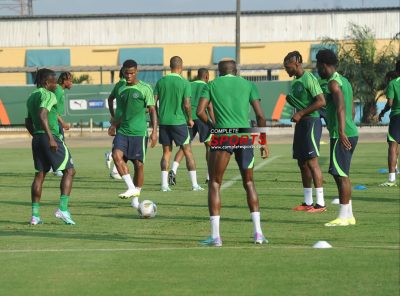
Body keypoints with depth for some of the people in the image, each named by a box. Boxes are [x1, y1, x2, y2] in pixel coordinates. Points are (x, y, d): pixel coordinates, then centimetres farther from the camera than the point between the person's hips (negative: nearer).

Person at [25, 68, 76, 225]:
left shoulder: (31, 97, 18)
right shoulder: (48, 95, -10)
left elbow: (28, 122, 26)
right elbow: (42, 115, -26)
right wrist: (51, 137, -29)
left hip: (36, 137, 9)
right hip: (49, 137, -9)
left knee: (40, 174, 11)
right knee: (69, 171, -2)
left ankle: (35, 215, 6)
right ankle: (63, 209, -12)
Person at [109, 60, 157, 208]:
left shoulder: (145, 88, -3)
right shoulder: (121, 90, 13)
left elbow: (152, 110, -5)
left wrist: (154, 131, -13)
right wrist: (115, 125, 22)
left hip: (139, 132, -4)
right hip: (123, 131, 4)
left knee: (139, 164, 0)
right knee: (116, 155, -19)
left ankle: (136, 198, 11)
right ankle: (131, 188, -15)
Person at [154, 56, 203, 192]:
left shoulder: (161, 82, 4)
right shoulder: (184, 83, -7)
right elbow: (187, 105, -12)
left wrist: (156, 118, 15)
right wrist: (190, 119, 4)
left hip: (163, 121, 3)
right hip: (179, 121, -3)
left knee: (166, 152, 10)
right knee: (188, 152, 5)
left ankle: (164, 184, 2)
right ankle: (194, 184, 4)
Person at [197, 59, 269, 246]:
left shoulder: (212, 85, 10)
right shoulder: (248, 85, 13)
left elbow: (200, 112, -2)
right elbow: (260, 115, 6)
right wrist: (263, 142, 12)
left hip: (222, 137, -2)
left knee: (215, 184, 6)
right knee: (248, 183, 17)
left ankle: (215, 236, -3)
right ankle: (258, 232, 9)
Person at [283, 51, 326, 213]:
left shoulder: (308, 79, -13)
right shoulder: (295, 81, 16)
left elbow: (321, 101, -20)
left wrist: (301, 114, -19)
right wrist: (289, 99, 8)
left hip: (311, 122, -10)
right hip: (301, 123, 10)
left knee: (312, 161, -11)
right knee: (302, 163, 10)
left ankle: (320, 203, -11)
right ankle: (308, 202, 15)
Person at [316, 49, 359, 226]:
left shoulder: (333, 83, -12)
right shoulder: (344, 81, 18)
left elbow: (341, 108, -25)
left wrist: (341, 132, -32)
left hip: (341, 136, -10)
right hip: (351, 132, 10)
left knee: (340, 174, -8)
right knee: (343, 174, 14)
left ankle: (344, 216, -8)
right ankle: (348, 215, 17)